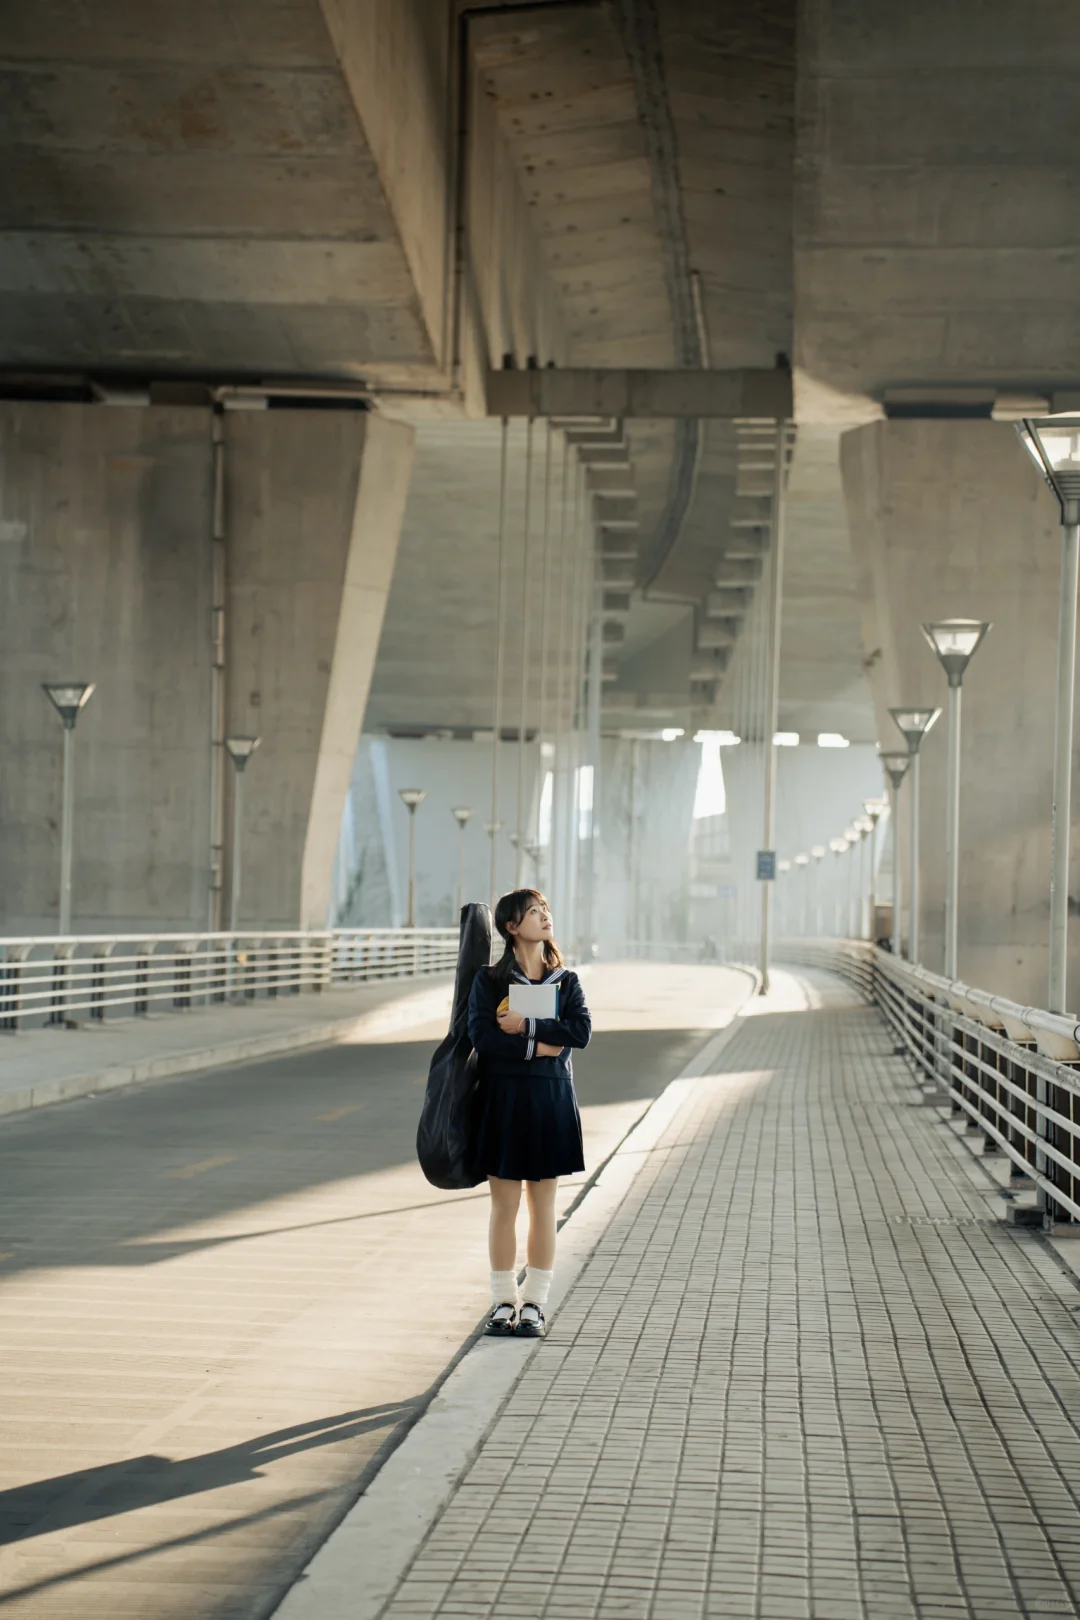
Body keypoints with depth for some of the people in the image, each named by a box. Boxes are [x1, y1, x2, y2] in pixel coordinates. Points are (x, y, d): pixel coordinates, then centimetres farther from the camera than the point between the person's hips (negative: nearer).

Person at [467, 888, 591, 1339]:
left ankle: (534, 1303, 13)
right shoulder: (488, 980, 0)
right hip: (503, 1098, -2)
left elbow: (581, 1031, -10)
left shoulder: (566, 981, 6)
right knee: (504, 1206, 2)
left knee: (543, 1207, 5)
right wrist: (539, 1047, -14)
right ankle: (503, 1303, 11)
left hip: (551, 1099, 2)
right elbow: (481, 1036, -13)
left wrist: (527, 1025, -15)